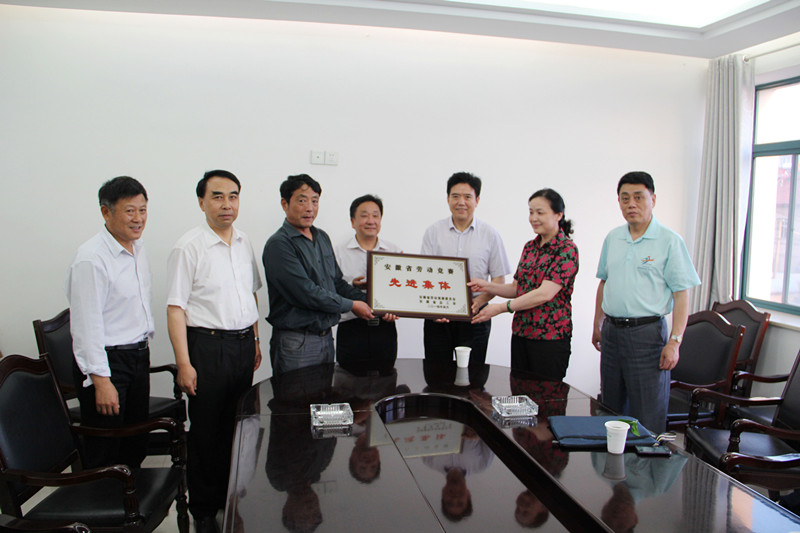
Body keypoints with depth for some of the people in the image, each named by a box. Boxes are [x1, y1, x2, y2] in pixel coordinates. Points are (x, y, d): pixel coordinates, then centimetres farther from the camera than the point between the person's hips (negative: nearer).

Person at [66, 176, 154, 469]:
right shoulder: (91, 258, -18)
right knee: (103, 457, 2)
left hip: (138, 356, 8)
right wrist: (101, 381, -21)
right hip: (106, 362, -8)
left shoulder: (138, 249, 9)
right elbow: (87, 326, -20)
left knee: (135, 448, 17)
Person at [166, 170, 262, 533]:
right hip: (207, 344, -6)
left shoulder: (244, 243, 8)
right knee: (206, 431, 5)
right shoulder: (189, 247, -12)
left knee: (237, 425, 16)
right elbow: (175, 308, -13)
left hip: (243, 343, 6)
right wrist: (183, 363, -17)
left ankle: (230, 496, 34)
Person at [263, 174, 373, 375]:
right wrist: (351, 305, -10)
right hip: (296, 342, -8)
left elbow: (337, 282, 17)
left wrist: (369, 302, 4)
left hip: (326, 336, 8)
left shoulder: (323, 238, 12)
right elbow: (306, 294, -19)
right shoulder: (279, 245, -14)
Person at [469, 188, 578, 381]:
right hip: (520, 333, 7)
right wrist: (486, 286, -4)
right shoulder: (530, 247, 12)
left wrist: (502, 307, -21)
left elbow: (545, 294, -20)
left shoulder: (567, 249, -11)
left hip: (550, 337, -7)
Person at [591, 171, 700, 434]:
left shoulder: (669, 241, -7)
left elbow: (681, 294, -10)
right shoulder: (613, 238, 10)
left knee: (647, 417, -2)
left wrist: (674, 341, -17)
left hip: (647, 332, -6)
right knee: (610, 410, 15)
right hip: (612, 331, 6)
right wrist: (598, 326, 18)